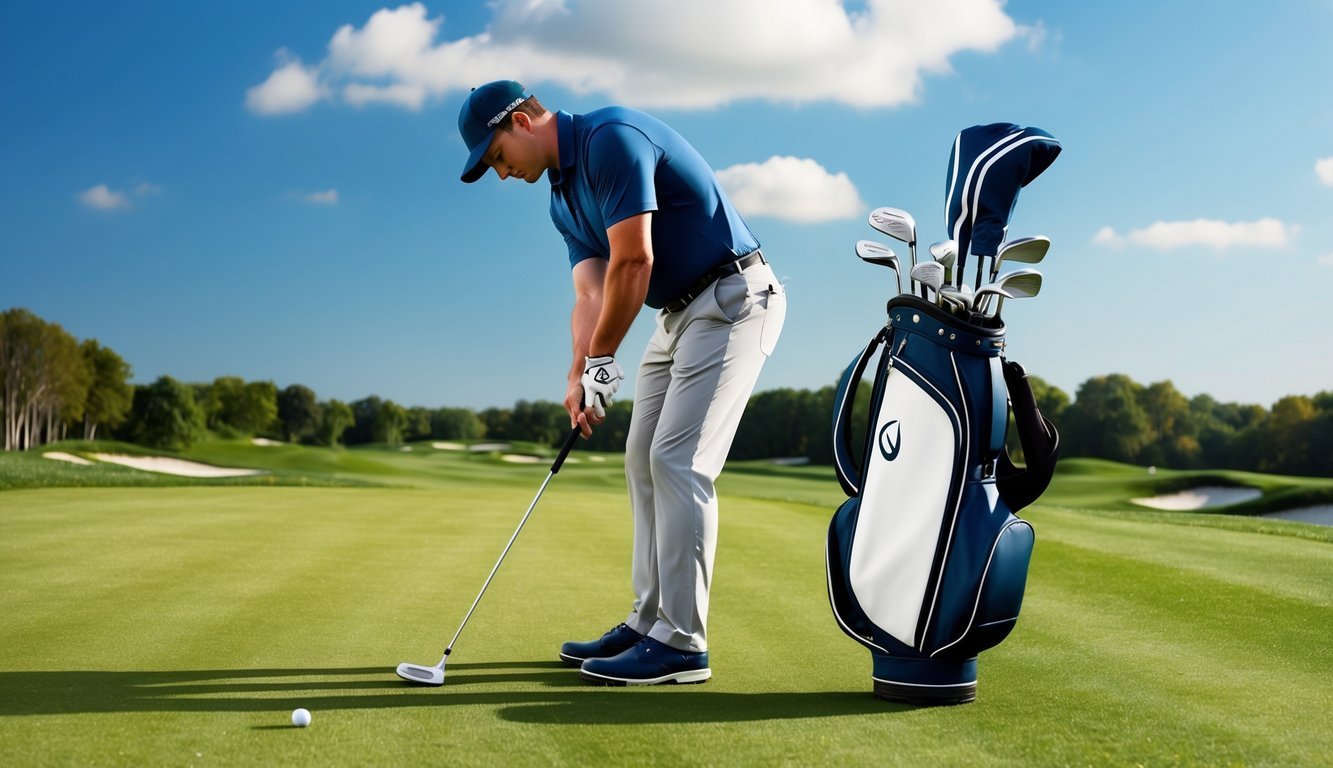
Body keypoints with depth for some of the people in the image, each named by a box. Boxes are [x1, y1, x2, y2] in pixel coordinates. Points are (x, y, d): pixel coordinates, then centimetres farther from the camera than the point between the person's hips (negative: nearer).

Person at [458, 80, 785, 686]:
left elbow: (634, 263, -22)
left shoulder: (611, 138, -17)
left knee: (678, 461, -14)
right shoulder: (563, 199, 12)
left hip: (733, 299, -10)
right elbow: (590, 295, 3)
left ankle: (682, 644, -11)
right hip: (679, 312, 10)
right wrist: (579, 374, -14)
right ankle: (648, 623, 16)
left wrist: (601, 361, -13)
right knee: (643, 462, 9)